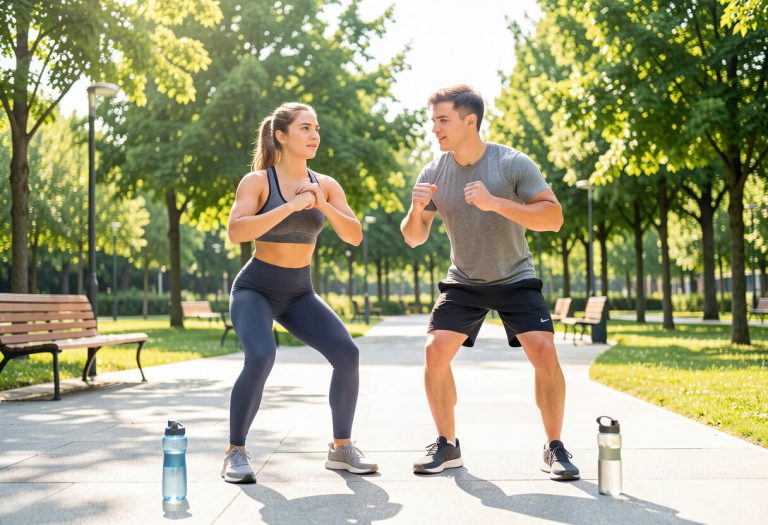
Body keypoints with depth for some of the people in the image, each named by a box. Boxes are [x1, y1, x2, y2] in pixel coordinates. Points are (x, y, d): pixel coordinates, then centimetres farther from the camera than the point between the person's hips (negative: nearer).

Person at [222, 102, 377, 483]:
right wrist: (291, 206, -30)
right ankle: (235, 453, -12)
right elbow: (236, 232, -26)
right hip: (255, 288, -4)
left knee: (346, 353, -16)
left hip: (300, 293, 4)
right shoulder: (257, 181, -11)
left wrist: (324, 205, -22)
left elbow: (355, 237, -7)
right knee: (260, 358, -30)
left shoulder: (326, 185, 1)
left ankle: (341, 448, 1)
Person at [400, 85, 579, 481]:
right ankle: (447, 445, 5)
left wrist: (495, 202, -36)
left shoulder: (513, 164, -17)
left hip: (515, 279, -2)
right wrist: (417, 209, -23)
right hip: (463, 282, 3)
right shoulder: (433, 173, -7)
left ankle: (554, 448, 0)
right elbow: (414, 238, 0)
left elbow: (553, 217, -25)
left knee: (544, 350, -18)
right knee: (435, 351, -12)